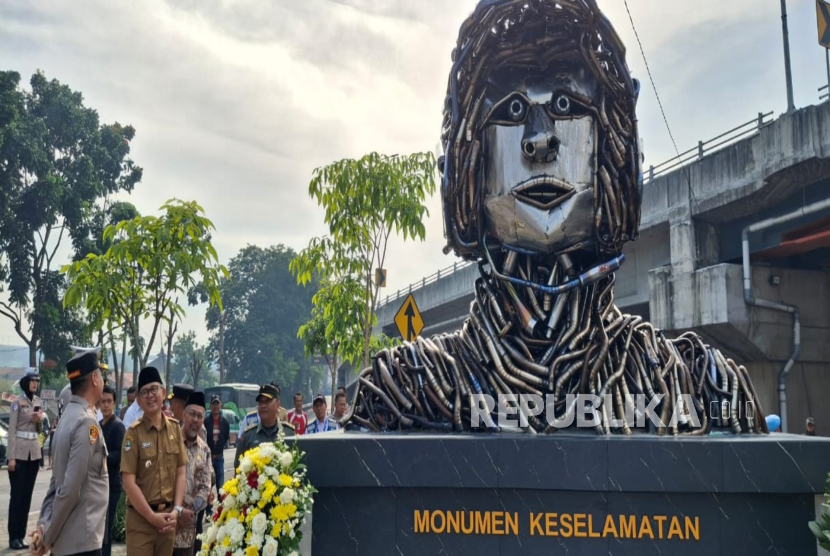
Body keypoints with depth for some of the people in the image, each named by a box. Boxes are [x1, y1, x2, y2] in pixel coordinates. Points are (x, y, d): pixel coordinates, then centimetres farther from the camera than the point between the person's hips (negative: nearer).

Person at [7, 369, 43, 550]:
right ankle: (13, 537, 3)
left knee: (27, 495, 8)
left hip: (34, 452, 6)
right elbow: (11, 430, -10)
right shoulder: (18, 402, -7)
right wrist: (11, 457, -15)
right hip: (19, 452, -6)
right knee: (16, 495, -3)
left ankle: (21, 536, 14)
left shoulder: (39, 402, 10)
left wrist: (39, 420, -4)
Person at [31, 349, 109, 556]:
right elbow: (70, 488, -21)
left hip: (67, 539, 9)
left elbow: (57, 480, 11)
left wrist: (43, 524, 5)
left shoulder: (69, 416, 10)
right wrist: (47, 538, -11)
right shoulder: (86, 422, -19)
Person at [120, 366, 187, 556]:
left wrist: (176, 510, -4)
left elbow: (180, 473, 7)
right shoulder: (134, 433, -9)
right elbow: (129, 482, -12)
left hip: (168, 517, 4)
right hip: (141, 518, -4)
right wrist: (152, 516, -12)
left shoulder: (175, 428, 4)